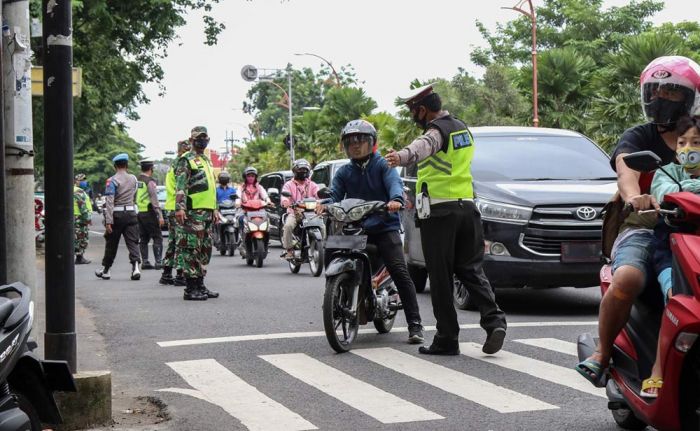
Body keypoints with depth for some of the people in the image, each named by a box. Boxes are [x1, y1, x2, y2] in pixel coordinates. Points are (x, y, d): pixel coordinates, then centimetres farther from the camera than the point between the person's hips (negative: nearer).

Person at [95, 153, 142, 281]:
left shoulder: (112, 180, -10)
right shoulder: (133, 179, 5)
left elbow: (109, 202, -15)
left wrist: (108, 221, -17)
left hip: (117, 214, -3)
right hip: (131, 213, 3)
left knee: (111, 244, 10)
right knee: (132, 242, -1)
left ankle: (105, 270, 22)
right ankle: (136, 267, -19)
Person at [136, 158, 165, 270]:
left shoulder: (136, 181, 10)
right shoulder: (150, 181, -12)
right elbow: (154, 200, -17)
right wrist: (160, 215, -17)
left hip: (139, 213, 7)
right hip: (148, 213, -7)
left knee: (143, 238, 11)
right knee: (157, 237, -3)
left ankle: (145, 262, 10)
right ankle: (158, 262, -8)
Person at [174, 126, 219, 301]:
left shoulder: (206, 160, 23)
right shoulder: (186, 160, -5)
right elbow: (180, 186, -15)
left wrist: (214, 209, 26)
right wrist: (180, 207, -26)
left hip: (207, 212, 9)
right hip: (193, 212, -9)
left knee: (204, 250, 12)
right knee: (191, 249, -9)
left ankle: (200, 285, 19)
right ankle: (190, 289, -8)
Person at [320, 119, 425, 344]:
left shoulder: (383, 165, 4)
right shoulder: (344, 172, 15)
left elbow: (394, 182, -13)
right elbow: (336, 194, 4)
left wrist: (396, 199, -36)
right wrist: (325, 204, -20)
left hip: (384, 227, -4)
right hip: (354, 229, 4)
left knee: (400, 273, -14)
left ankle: (415, 325, -12)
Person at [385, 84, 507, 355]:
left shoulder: (437, 130, -11)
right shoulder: (462, 129, 17)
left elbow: (424, 145, -36)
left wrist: (402, 156, -56)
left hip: (440, 212, -8)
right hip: (467, 207, 8)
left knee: (441, 278, -1)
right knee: (469, 270, 11)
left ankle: (447, 339, 2)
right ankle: (494, 320, -8)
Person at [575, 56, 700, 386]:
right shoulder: (637, 138, 11)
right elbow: (625, 169, -12)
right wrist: (634, 197, -36)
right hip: (644, 228, -2)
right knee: (627, 280, -33)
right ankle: (602, 353, -12)